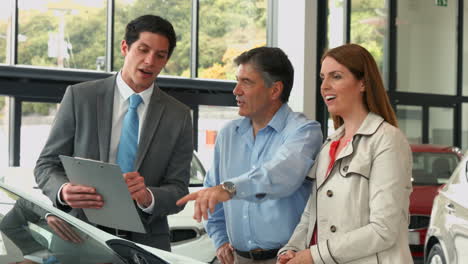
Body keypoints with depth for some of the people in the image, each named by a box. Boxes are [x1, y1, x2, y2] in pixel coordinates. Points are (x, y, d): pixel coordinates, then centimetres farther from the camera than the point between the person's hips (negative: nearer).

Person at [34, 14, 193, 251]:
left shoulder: (178, 116, 4)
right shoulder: (79, 97, 0)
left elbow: (178, 190, 0)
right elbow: (46, 165, 2)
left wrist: (148, 197, -22)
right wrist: (64, 191, -20)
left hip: (146, 242, 1)